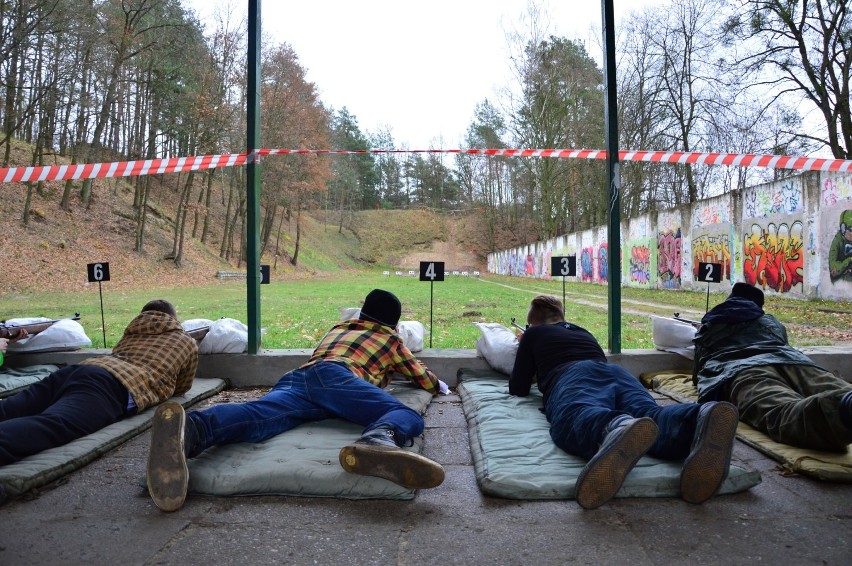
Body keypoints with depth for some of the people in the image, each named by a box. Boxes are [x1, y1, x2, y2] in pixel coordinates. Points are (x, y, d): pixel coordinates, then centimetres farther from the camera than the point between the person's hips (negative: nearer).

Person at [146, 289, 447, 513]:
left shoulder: (337, 328, 44)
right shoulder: (391, 340, 32)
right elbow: (427, 381, 39)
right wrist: (437, 384, 64)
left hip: (294, 378, 5)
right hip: (332, 375, -4)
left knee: (258, 414, -27)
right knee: (409, 417, -19)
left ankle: (190, 429, -62)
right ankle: (378, 441, -59)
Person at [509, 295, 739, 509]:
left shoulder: (533, 334, 30)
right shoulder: (583, 332, 43)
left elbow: (518, 389, 30)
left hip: (571, 376, -4)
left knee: (576, 417, -37)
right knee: (647, 413, -27)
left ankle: (617, 429, -75)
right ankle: (699, 418, -63)